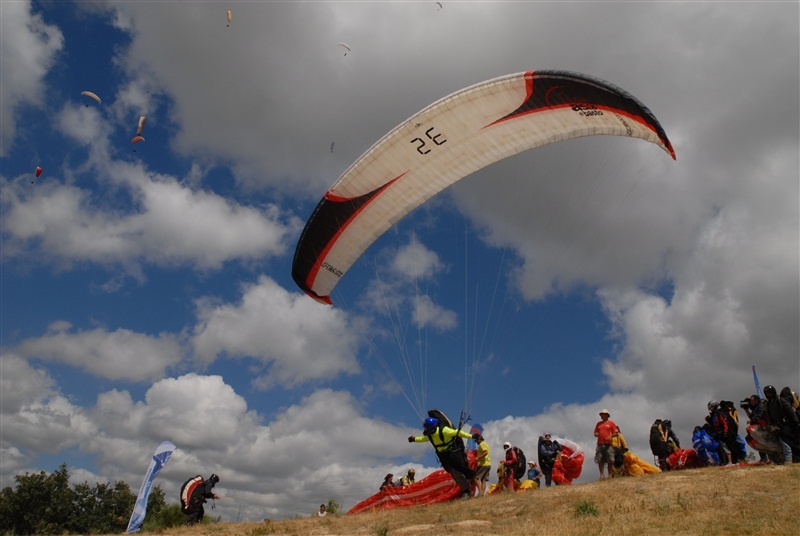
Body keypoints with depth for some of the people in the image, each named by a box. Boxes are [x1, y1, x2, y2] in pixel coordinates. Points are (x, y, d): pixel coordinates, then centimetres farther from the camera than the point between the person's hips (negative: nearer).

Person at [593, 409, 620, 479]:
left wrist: (610, 436, -13)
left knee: (610, 460, -4)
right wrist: (596, 434, 1)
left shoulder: (611, 423, 8)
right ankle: (601, 475, 3)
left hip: (608, 444, -4)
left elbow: (616, 432, 3)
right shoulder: (598, 423, 20)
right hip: (600, 444, 4)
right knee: (600, 460, -1)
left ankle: (610, 475, 3)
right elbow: (595, 433, 24)